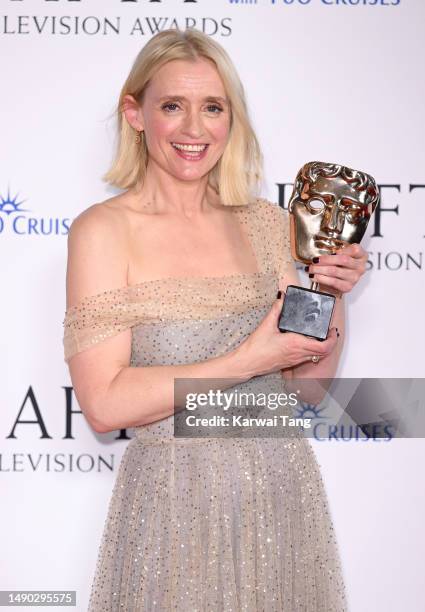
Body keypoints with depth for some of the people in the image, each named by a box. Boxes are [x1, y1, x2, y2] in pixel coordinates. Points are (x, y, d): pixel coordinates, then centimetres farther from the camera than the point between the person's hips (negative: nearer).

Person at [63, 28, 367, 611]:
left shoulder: (267, 221, 4)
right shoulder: (103, 230, -10)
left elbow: (308, 378, 10)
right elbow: (104, 403, -17)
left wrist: (333, 295, -5)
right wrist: (247, 361, -16)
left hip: (283, 489, 5)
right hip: (175, 496, -4)